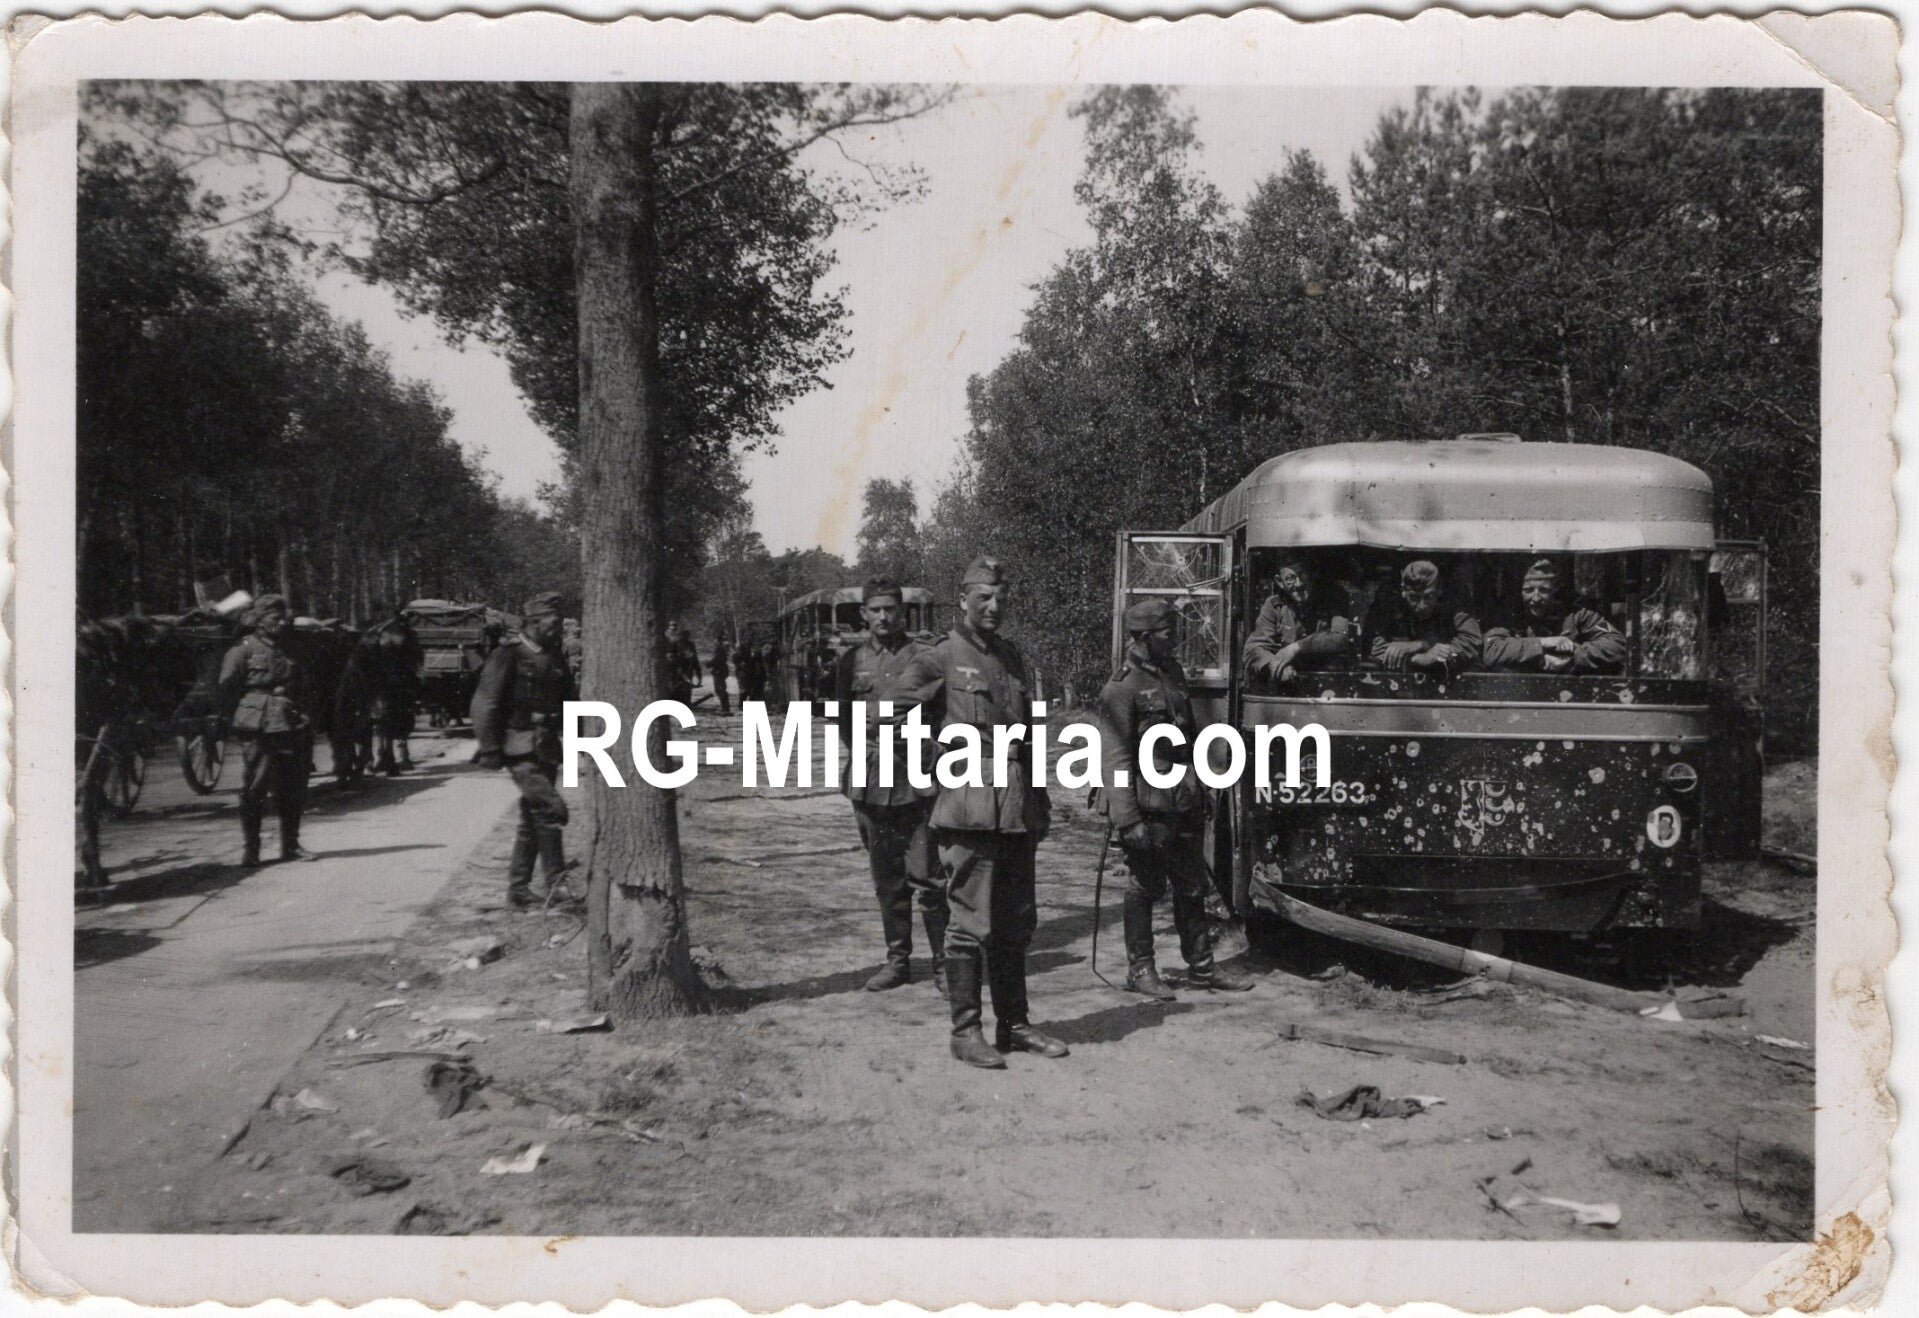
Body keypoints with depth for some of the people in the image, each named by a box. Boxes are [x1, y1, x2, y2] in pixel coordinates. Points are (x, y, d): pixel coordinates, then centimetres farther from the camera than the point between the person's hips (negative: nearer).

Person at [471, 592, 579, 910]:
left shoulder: (556, 660, 13)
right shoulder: (508, 658, -8)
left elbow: (570, 704, 21)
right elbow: (484, 704, -10)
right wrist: (490, 749, -15)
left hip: (548, 750, 7)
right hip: (521, 750, -7)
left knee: (533, 818, 11)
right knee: (551, 808, -17)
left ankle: (518, 888, 21)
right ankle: (555, 884, -12)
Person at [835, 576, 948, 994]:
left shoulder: (924, 657, 1)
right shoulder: (851, 661, 10)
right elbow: (843, 720, 14)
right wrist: (865, 753, 1)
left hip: (918, 783, -3)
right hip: (871, 783, 4)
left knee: (925, 877, -6)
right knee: (886, 881, 10)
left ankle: (942, 963, 4)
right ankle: (898, 960, 20)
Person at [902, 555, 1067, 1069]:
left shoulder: (1012, 656, 16)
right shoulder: (940, 659, -4)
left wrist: (1039, 801, 18)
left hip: (1016, 809, 7)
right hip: (969, 808, -7)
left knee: (1016, 924, 12)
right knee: (971, 923, -4)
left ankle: (1013, 1024, 22)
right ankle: (965, 1031, 5)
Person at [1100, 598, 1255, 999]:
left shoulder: (1173, 674, 13)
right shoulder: (1123, 688, -12)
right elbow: (1116, 758, -16)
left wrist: (1199, 796, 21)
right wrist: (1127, 820, -20)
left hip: (1182, 804, 8)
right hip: (1148, 806, -8)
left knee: (1192, 887, 13)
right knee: (1145, 887, 2)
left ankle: (1202, 967, 23)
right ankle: (1140, 970, 14)